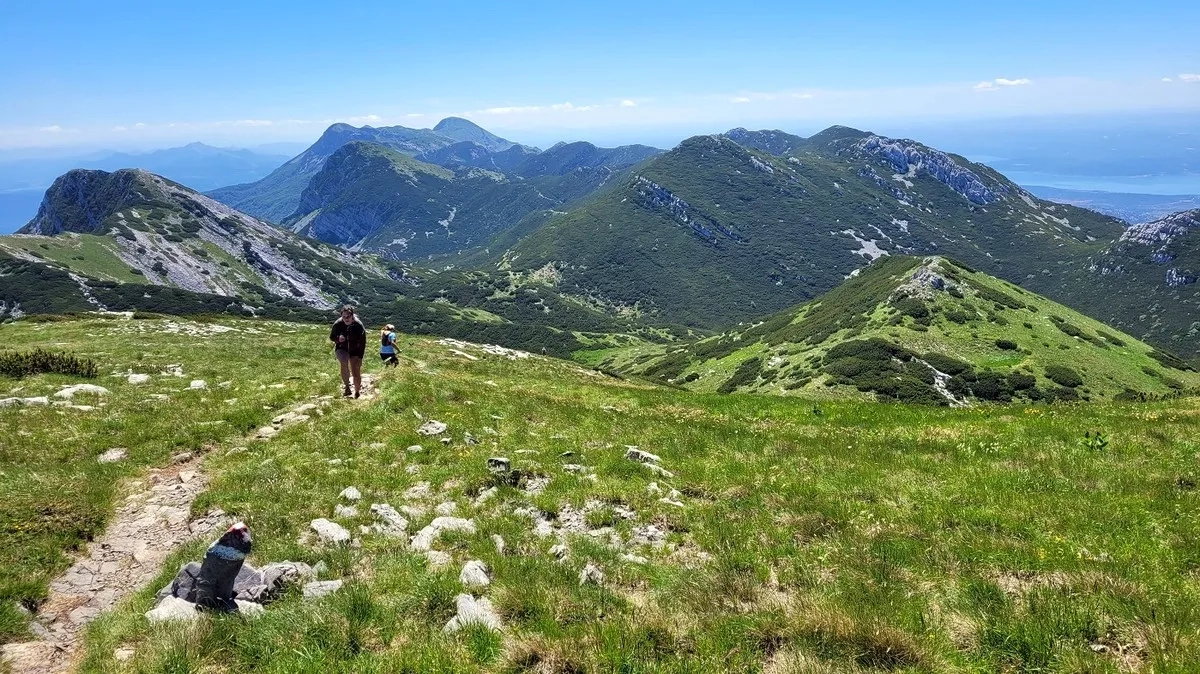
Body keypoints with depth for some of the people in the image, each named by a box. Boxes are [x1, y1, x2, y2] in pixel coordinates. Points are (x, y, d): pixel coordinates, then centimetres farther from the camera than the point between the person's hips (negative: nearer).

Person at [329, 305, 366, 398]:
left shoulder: (358, 325, -21)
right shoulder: (337, 324, -19)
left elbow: (362, 342, -13)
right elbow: (331, 337, -2)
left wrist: (360, 357, -16)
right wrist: (338, 339, -26)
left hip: (355, 350, 0)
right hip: (341, 349, 0)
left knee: (356, 373, -5)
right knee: (344, 363, -30)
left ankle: (357, 393, 18)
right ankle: (346, 386, -12)